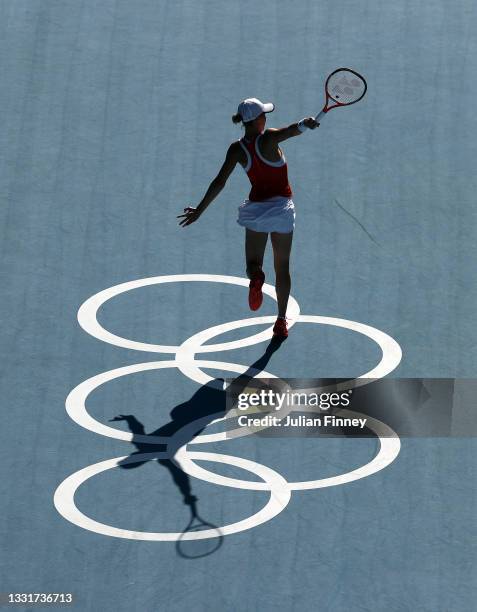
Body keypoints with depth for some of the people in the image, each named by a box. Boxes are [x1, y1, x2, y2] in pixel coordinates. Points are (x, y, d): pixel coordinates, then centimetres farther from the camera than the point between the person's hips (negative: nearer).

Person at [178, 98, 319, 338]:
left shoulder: (237, 150, -7)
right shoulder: (269, 138, -16)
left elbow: (219, 183, -8)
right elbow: (294, 129, -39)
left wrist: (199, 210, -3)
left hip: (255, 208, 2)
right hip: (281, 207, -2)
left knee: (253, 264, 11)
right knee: (282, 267, 12)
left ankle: (256, 277, -27)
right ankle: (281, 320, 12)